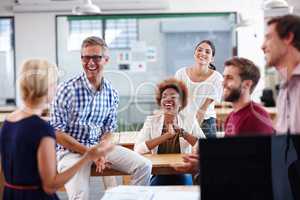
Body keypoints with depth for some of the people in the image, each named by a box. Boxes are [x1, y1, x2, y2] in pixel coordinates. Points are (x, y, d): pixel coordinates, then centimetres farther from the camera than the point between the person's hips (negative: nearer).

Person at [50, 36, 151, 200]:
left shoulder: (111, 93, 2)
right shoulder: (68, 89, -13)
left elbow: (108, 130, 9)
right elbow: (57, 133, -13)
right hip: (71, 149, -4)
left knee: (144, 166, -7)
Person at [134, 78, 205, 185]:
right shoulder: (151, 120, 2)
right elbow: (138, 149, -13)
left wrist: (182, 132, -15)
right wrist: (167, 135, -17)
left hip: (182, 175, 1)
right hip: (158, 175, 0)